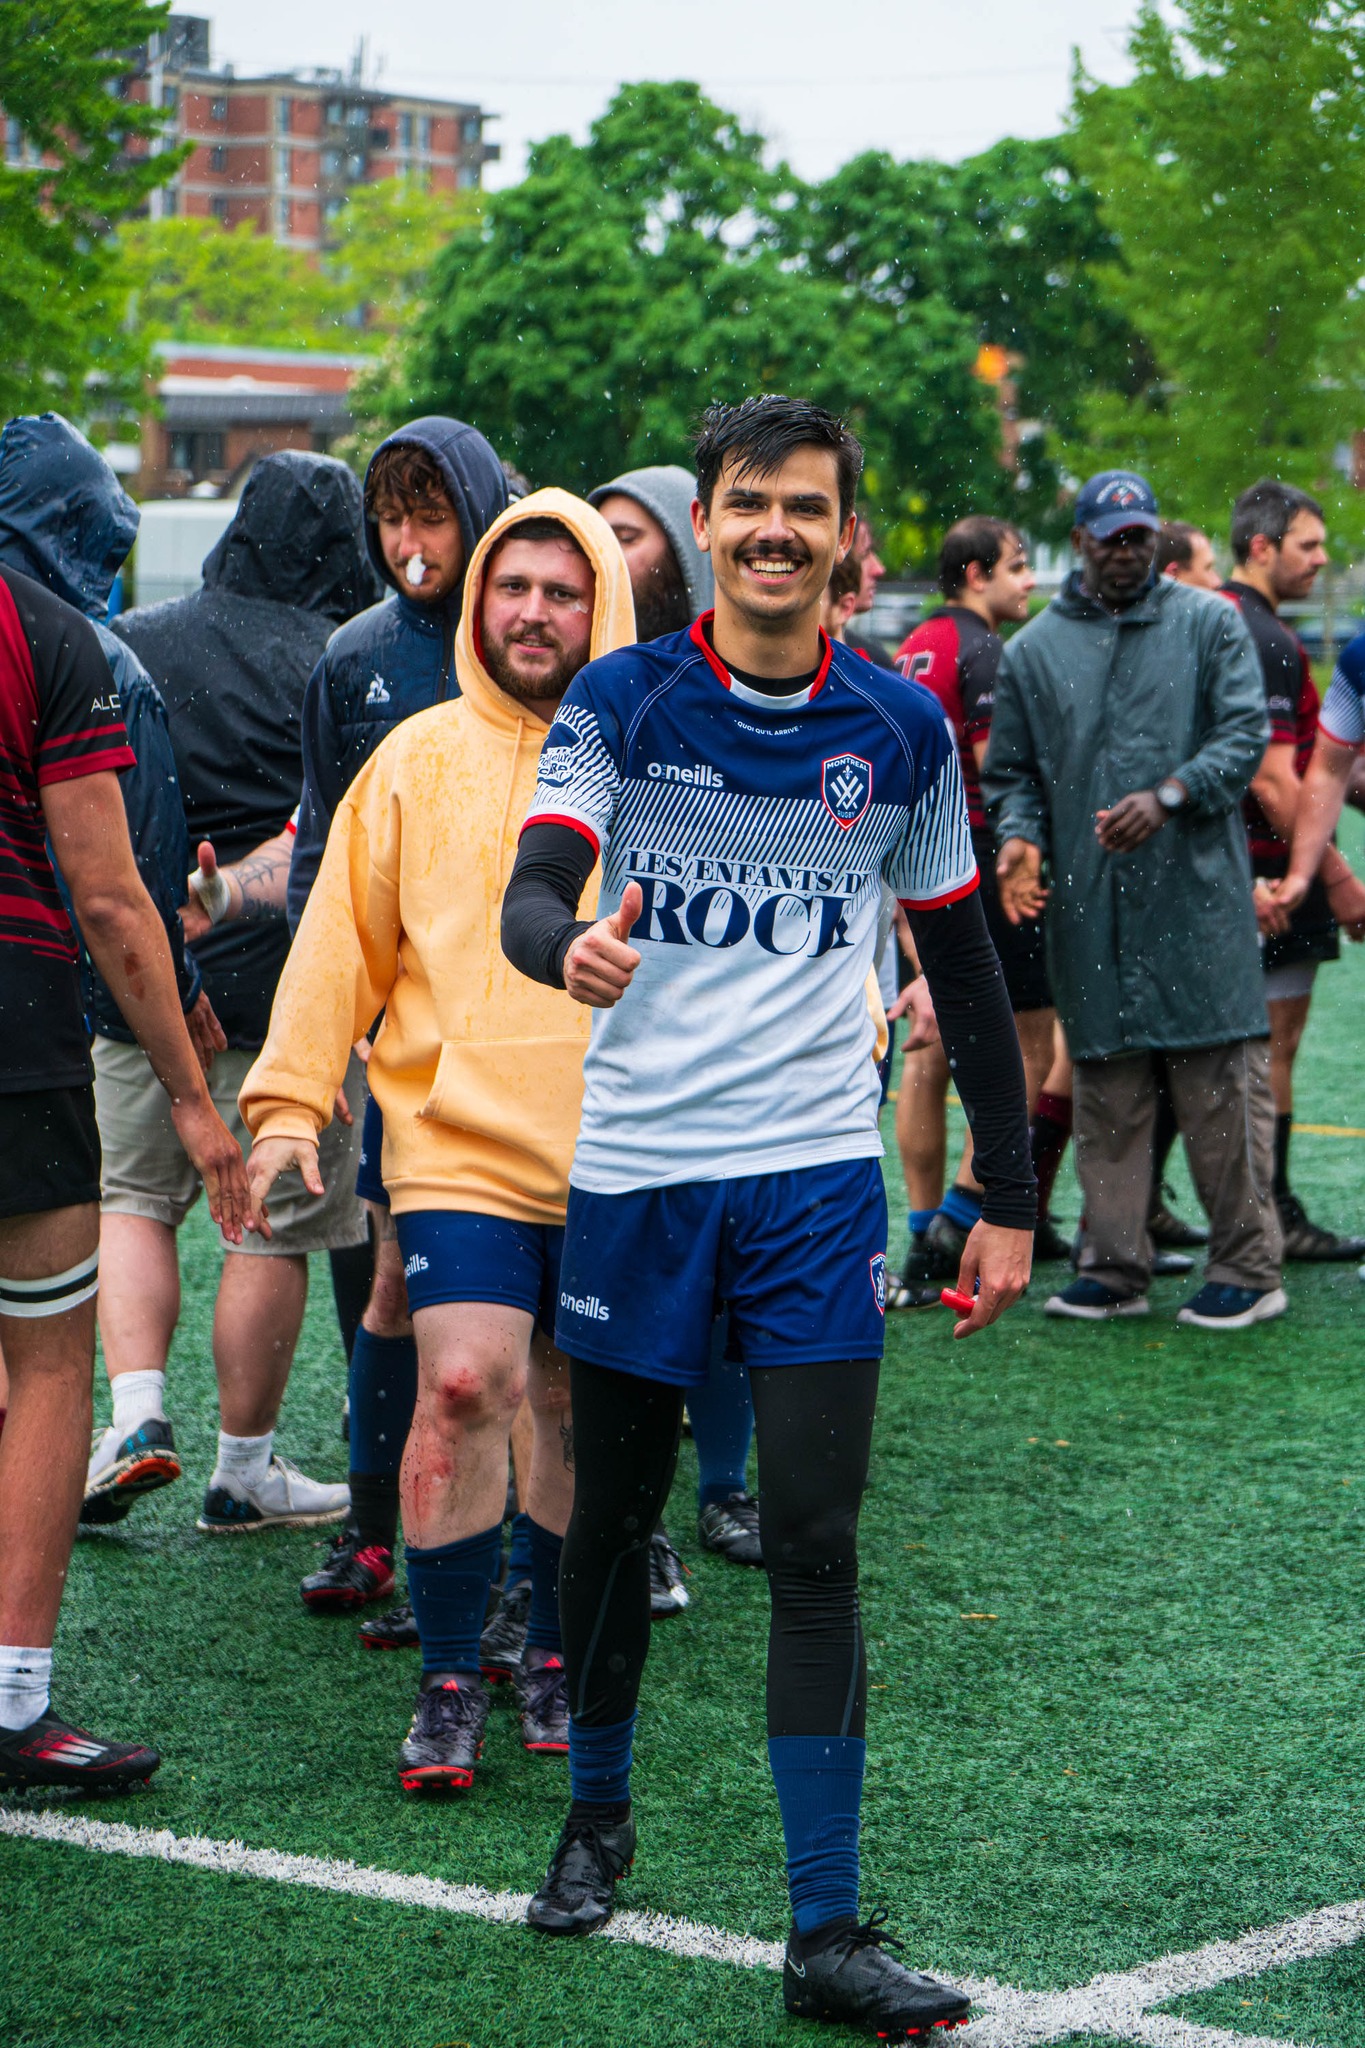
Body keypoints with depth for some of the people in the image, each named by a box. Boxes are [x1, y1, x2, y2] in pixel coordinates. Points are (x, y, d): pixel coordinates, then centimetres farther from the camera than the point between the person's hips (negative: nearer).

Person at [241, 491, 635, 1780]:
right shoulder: (417, 761, 4)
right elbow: (341, 942, 7)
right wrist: (288, 1105, 1)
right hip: (459, 1143, -1)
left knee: (580, 1405, 10)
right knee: (464, 1383, -15)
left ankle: (556, 1655, 29)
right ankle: (448, 1681, -2)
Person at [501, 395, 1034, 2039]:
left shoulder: (901, 731, 4)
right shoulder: (618, 705, -1)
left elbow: (963, 967, 12)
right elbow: (531, 891, -13)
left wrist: (1008, 1198, 11)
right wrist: (572, 948, -38)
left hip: (815, 1176, 0)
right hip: (633, 1167, 0)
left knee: (815, 1548, -6)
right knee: (611, 1521, 11)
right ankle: (597, 1816, 34)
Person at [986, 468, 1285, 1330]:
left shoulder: (1210, 623, 6)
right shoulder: (1034, 650, 12)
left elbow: (1246, 733, -3)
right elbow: (1011, 770, 16)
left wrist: (1168, 795, -17)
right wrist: (1021, 837, -4)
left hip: (1197, 888, -2)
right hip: (1088, 903, 3)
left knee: (1221, 1077, -4)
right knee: (1107, 1088, 5)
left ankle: (1248, 1267, 3)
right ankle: (1115, 1267, 13)